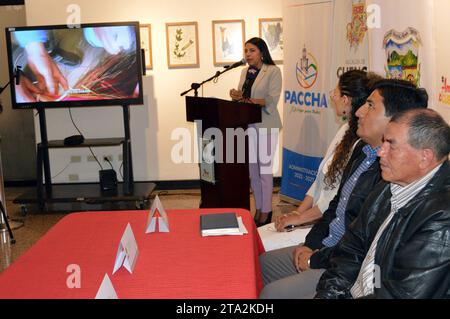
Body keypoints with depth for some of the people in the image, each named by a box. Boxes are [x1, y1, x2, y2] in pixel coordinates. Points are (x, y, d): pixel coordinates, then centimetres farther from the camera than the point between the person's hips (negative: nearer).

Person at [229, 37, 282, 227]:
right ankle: (258, 209, 20)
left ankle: (266, 212, 7)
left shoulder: (273, 71, -4)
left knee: (264, 169, -3)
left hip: (266, 124, -6)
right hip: (247, 124, 6)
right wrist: (236, 96, -10)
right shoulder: (245, 72, 15)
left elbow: (272, 100, -13)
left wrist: (245, 99, -25)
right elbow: (242, 97, 15)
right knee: (252, 169, 9)